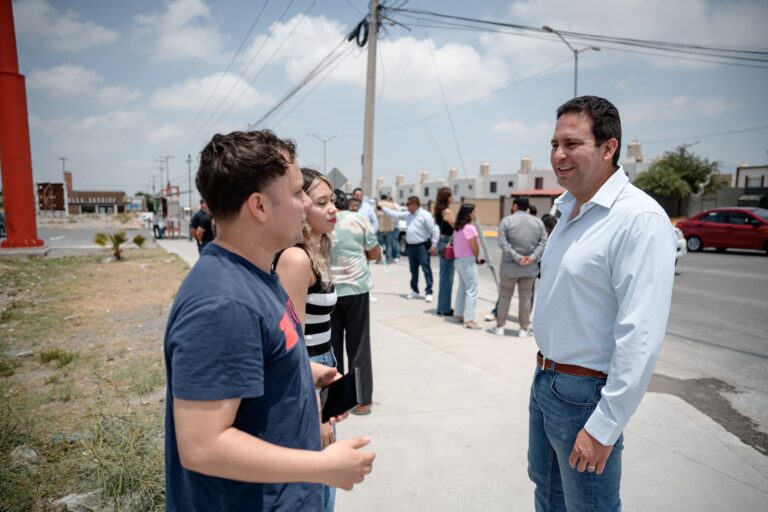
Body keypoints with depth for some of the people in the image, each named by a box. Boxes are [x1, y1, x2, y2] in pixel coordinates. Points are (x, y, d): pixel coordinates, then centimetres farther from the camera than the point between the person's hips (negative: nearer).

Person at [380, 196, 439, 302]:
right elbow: (395, 214, 19)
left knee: (426, 270, -5)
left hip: (422, 247, -7)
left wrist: (433, 245, -15)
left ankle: (429, 292, -1)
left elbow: (434, 230, -13)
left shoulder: (425, 215, -12)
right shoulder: (407, 214, 10)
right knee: (413, 270, 15)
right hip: (411, 247, 7)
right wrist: (382, 208, 16)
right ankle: (414, 291, 27)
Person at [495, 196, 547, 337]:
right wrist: (533, 257, -10)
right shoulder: (538, 222, 5)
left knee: (505, 296, 11)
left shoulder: (507, 221, -6)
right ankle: (524, 329, 13)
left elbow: (503, 243, -15)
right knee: (525, 297, 10)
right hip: (530, 268, 2)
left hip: (509, 267, -2)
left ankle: (500, 326, 17)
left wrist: (517, 257, -16)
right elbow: (543, 242, -2)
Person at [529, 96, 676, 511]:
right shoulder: (569, 211, 7)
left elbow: (640, 338, -24)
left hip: (587, 393, -8)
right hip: (545, 381, 8)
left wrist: (604, 427, -21)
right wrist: (545, 370, 15)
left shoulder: (639, 218, -20)